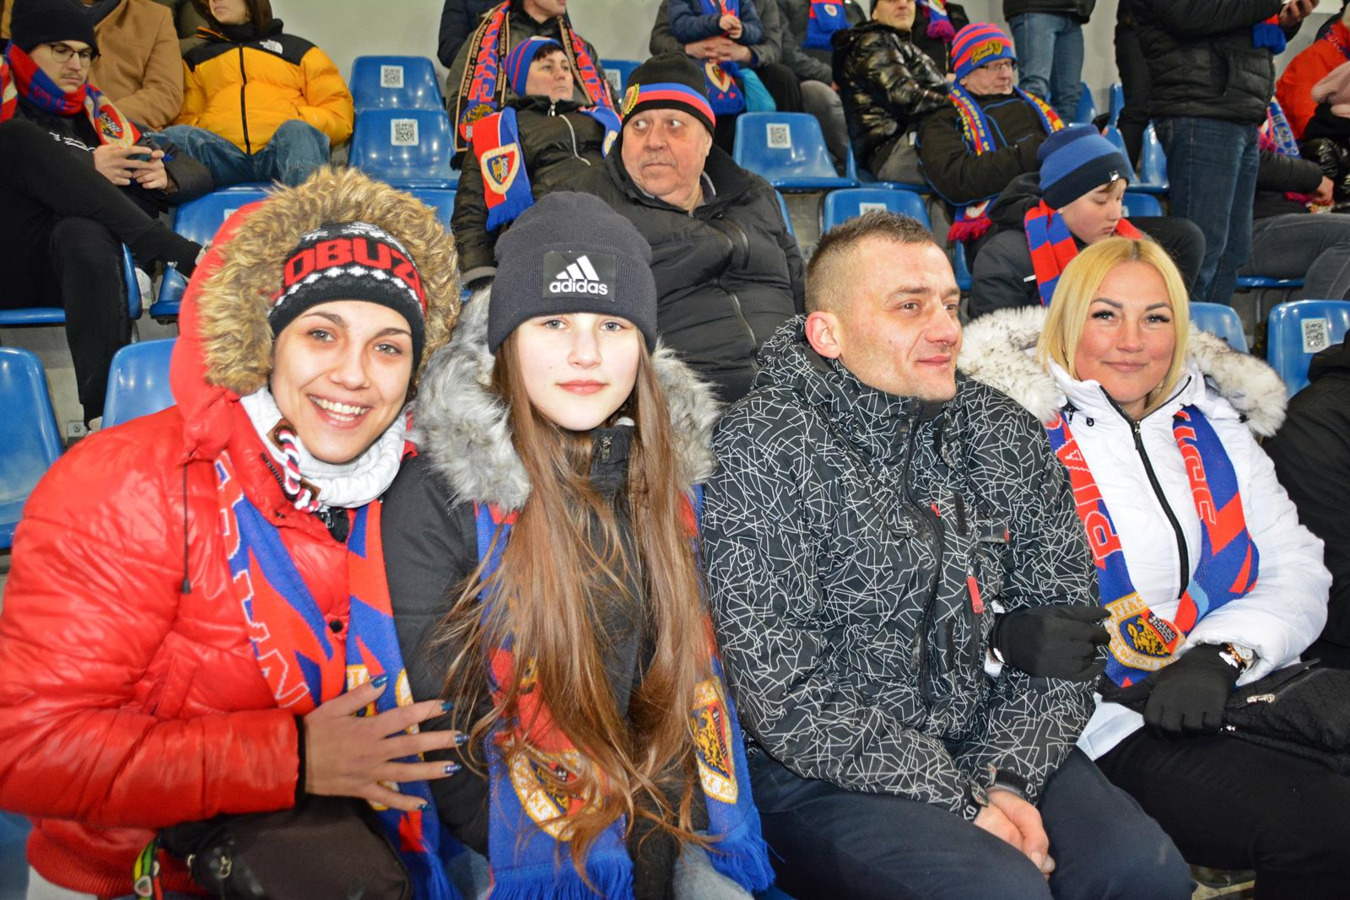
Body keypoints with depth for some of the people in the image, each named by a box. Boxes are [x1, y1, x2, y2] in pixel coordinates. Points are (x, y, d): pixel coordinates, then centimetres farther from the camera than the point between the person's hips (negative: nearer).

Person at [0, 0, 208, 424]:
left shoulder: (93, 112, 23)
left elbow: (197, 175, 17)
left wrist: (165, 177, -4)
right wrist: (85, 169, -19)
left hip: (75, 273, 2)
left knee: (85, 236, -33)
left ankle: (104, 410, -44)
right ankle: (186, 257, -29)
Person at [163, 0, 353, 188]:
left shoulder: (298, 49, 27)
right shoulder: (196, 59, 34)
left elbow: (339, 113, 16)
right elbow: (184, 118, 25)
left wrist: (300, 119, -5)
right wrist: (202, 124, 1)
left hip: (285, 145, -2)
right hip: (221, 153, 3)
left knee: (297, 131, -36)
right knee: (176, 135, -27)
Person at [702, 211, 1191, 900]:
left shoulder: (1005, 434, 4)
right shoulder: (759, 454, -14)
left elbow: (1062, 615, 5)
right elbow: (784, 694, -17)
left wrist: (1008, 776, -9)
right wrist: (962, 802, -16)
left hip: (991, 748, 5)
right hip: (827, 778, -4)